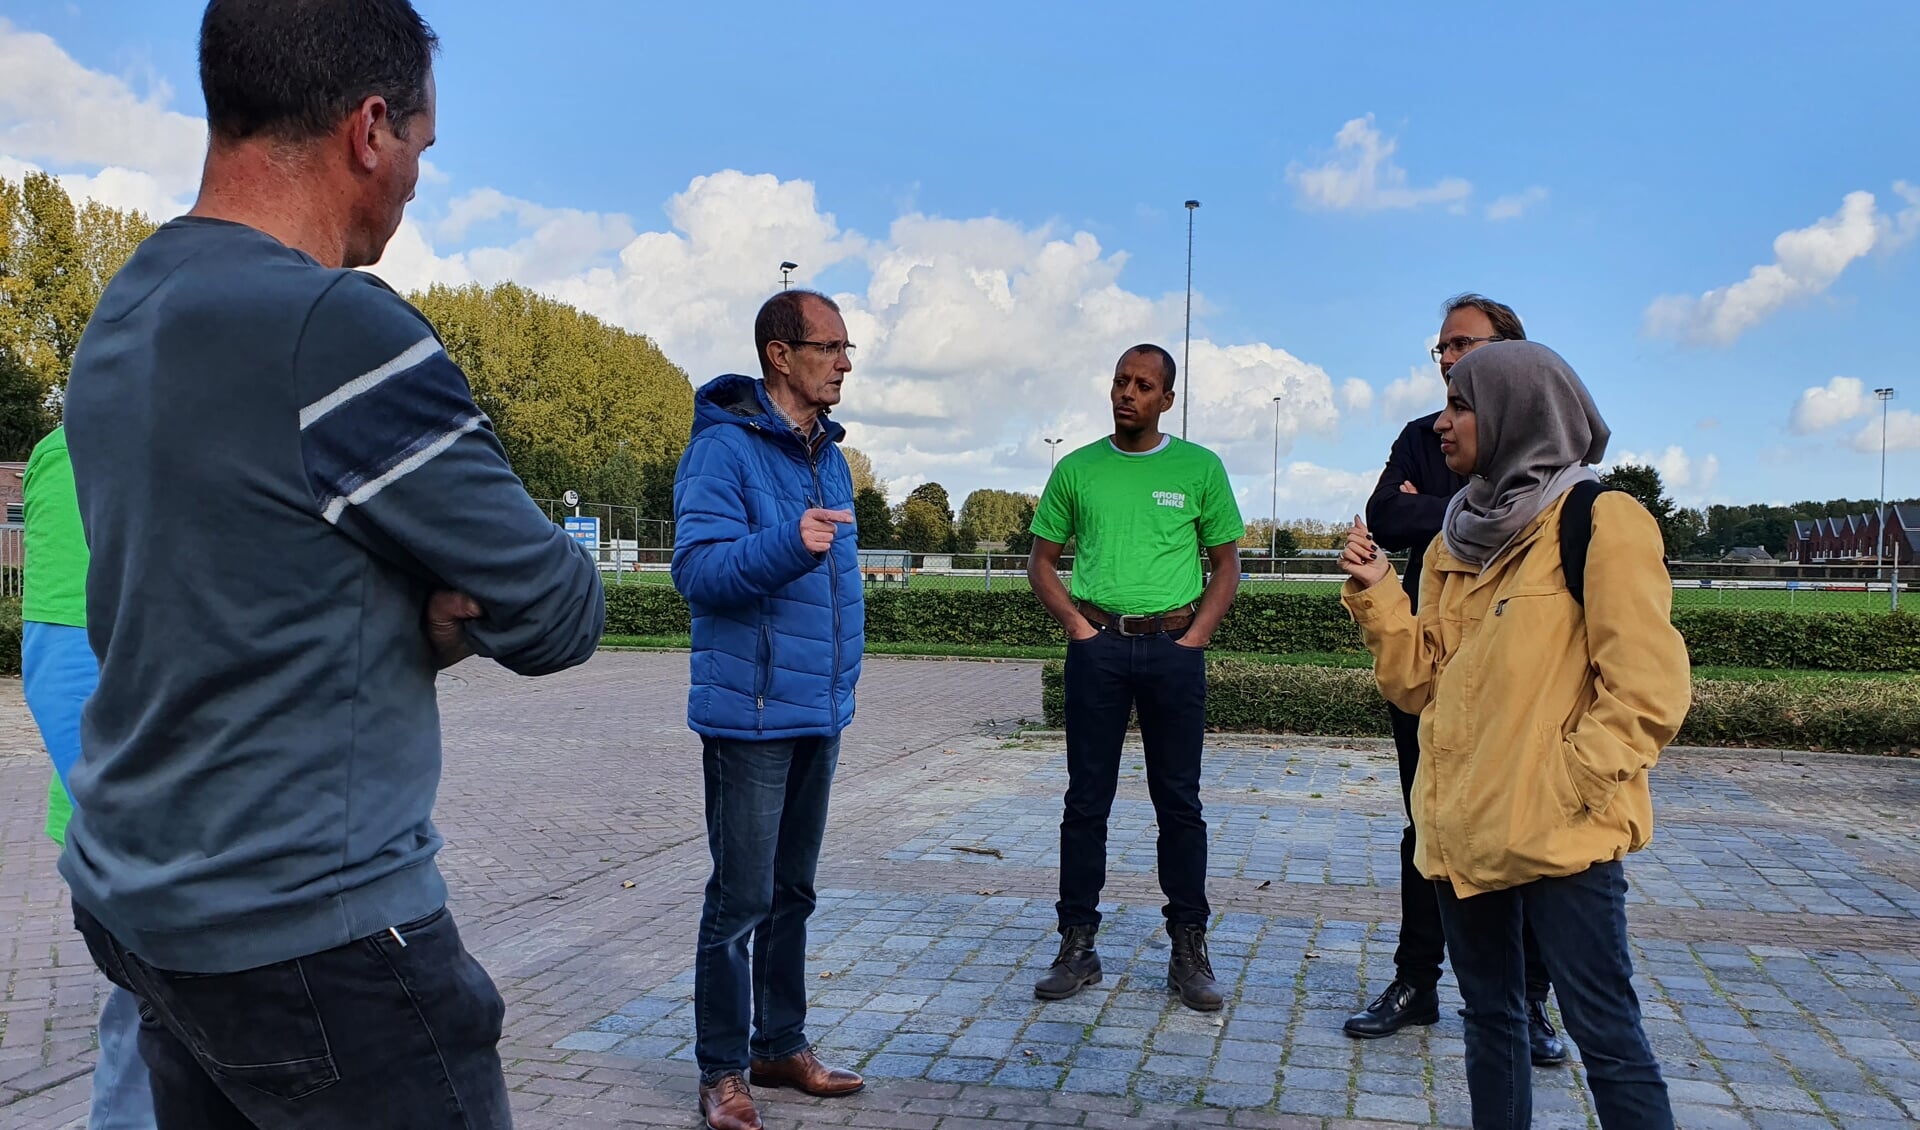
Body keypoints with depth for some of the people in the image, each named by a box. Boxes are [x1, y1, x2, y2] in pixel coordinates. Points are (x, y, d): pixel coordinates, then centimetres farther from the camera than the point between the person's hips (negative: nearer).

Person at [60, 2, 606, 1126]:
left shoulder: (117, 324, 7)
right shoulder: (336, 327, -21)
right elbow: (560, 617, -15)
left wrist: (420, 615, -5)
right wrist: (454, 601, 5)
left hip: (138, 901, 9)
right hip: (311, 935, -9)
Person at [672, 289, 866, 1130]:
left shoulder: (829, 455, 12)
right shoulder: (725, 447, -12)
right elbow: (696, 567, -21)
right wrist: (787, 545, -37)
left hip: (820, 712, 8)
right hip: (751, 712, -8)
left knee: (792, 893, 16)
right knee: (740, 900, 0)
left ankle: (781, 1045, 29)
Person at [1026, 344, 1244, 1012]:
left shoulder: (1200, 468, 6)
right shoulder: (1077, 470, 8)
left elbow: (1226, 563, 8)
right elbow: (1041, 561, 12)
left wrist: (1194, 637, -4)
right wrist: (1077, 625, -2)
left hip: (1173, 647, -1)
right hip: (1097, 647, 1)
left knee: (1179, 801, 4)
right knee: (1086, 799, 4)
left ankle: (1189, 950, 12)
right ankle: (1077, 945, 12)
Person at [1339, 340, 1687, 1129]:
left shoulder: (1600, 522, -9)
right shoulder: (1456, 540, 12)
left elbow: (1647, 689, -14)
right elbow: (1421, 682, 10)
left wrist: (1564, 785, -15)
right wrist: (1375, 593, -1)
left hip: (1561, 836, -7)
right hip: (1461, 829, 7)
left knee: (1605, 1033, -1)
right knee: (1490, 1016, 16)